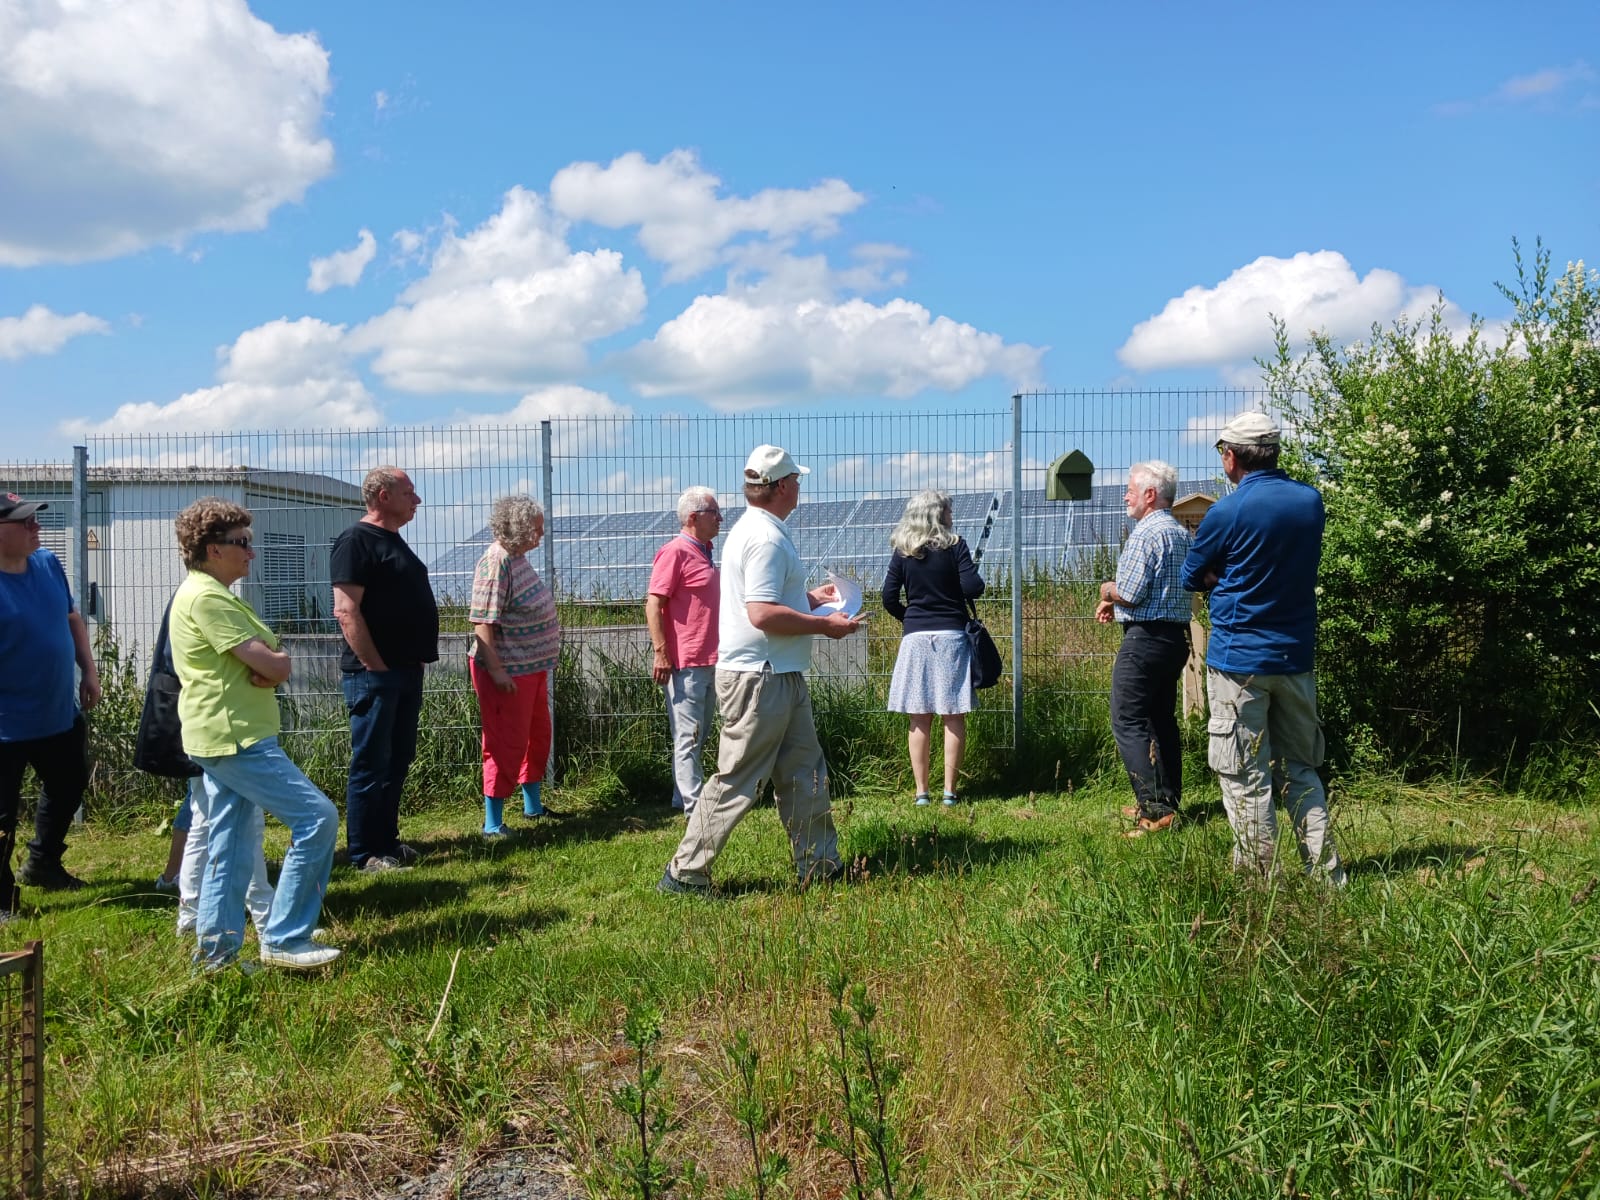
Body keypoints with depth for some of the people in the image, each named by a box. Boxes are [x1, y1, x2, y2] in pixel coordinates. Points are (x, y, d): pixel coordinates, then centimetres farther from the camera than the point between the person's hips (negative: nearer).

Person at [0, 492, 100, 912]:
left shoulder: (48, 564, 0)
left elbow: (72, 619, 14)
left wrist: (88, 671, 10)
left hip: (62, 715, 8)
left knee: (68, 789, 24)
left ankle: (43, 864, 45)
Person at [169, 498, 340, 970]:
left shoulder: (213, 593, 17)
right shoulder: (206, 597, -16)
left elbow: (276, 665, 13)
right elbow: (273, 665, -21)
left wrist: (268, 664, -9)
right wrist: (273, 660, 1)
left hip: (228, 738, 11)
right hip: (235, 738, -11)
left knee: (230, 850, 13)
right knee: (318, 817, -10)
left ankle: (217, 949, 19)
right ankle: (283, 940, -6)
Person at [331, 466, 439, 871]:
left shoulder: (394, 542, 17)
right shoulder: (356, 541, -12)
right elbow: (346, 610, -19)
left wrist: (412, 664, 17)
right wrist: (376, 666, -19)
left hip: (406, 671, 9)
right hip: (375, 674, -9)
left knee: (398, 761, 15)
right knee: (371, 764, -2)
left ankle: (387, 841, 25)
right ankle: (365, 853, 6)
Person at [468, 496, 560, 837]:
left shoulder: (518, 557, 9)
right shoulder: (496, 562, -19)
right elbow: (482, 621, -24)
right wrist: (496, 670, -27)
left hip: (533, 668, 10)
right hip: (508, 673, -10)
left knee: (538, 736, 20)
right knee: (507, 745, -3)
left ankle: (533, 805, 36)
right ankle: (493, 824, 7)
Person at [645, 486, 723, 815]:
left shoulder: (704, 553, 16)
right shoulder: (675, 552, -12)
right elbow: (653, 604, -17)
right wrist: (661, 653, -21)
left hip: (708, 661, 10)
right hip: (685, 664, -9)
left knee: (698, 736, 15)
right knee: (688, 738, -4)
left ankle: (683, 797, 24)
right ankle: (696, 807, -1)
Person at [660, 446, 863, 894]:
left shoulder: (755, 529, 15)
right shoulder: (766, 537, -19)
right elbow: (763, 614, -26)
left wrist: (808, 596, 24)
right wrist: (825, 625, -17)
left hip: (781, 677, 11)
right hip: (759, 677, -11)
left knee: (804, 773, 16)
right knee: (736, 781, -3)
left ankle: (819, 864, 25)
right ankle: (685, 872, 6)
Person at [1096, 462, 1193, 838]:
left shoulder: (1145, 533, -15)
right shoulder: (1180, 533, 16)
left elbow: (1130, 592, -20)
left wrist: (1107, 589, 1)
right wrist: (1115, 601, 15)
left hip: (1145, 638, -10)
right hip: (1176, 635, 10)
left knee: (1128, 722, -7)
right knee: (1162, 719, 16)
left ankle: (1154, 809, -12)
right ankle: (1169, 800, 21)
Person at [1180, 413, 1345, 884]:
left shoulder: (1227, 512, -12)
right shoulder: (1312, 501, 4)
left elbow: (1192, 577, -1)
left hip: (1239, 659, -6)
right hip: (1297, 656, 6)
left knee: (1245, 778, 3)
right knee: (1300, 770, 15)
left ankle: (1259, 877, 7)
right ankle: (1326, 872, 14)